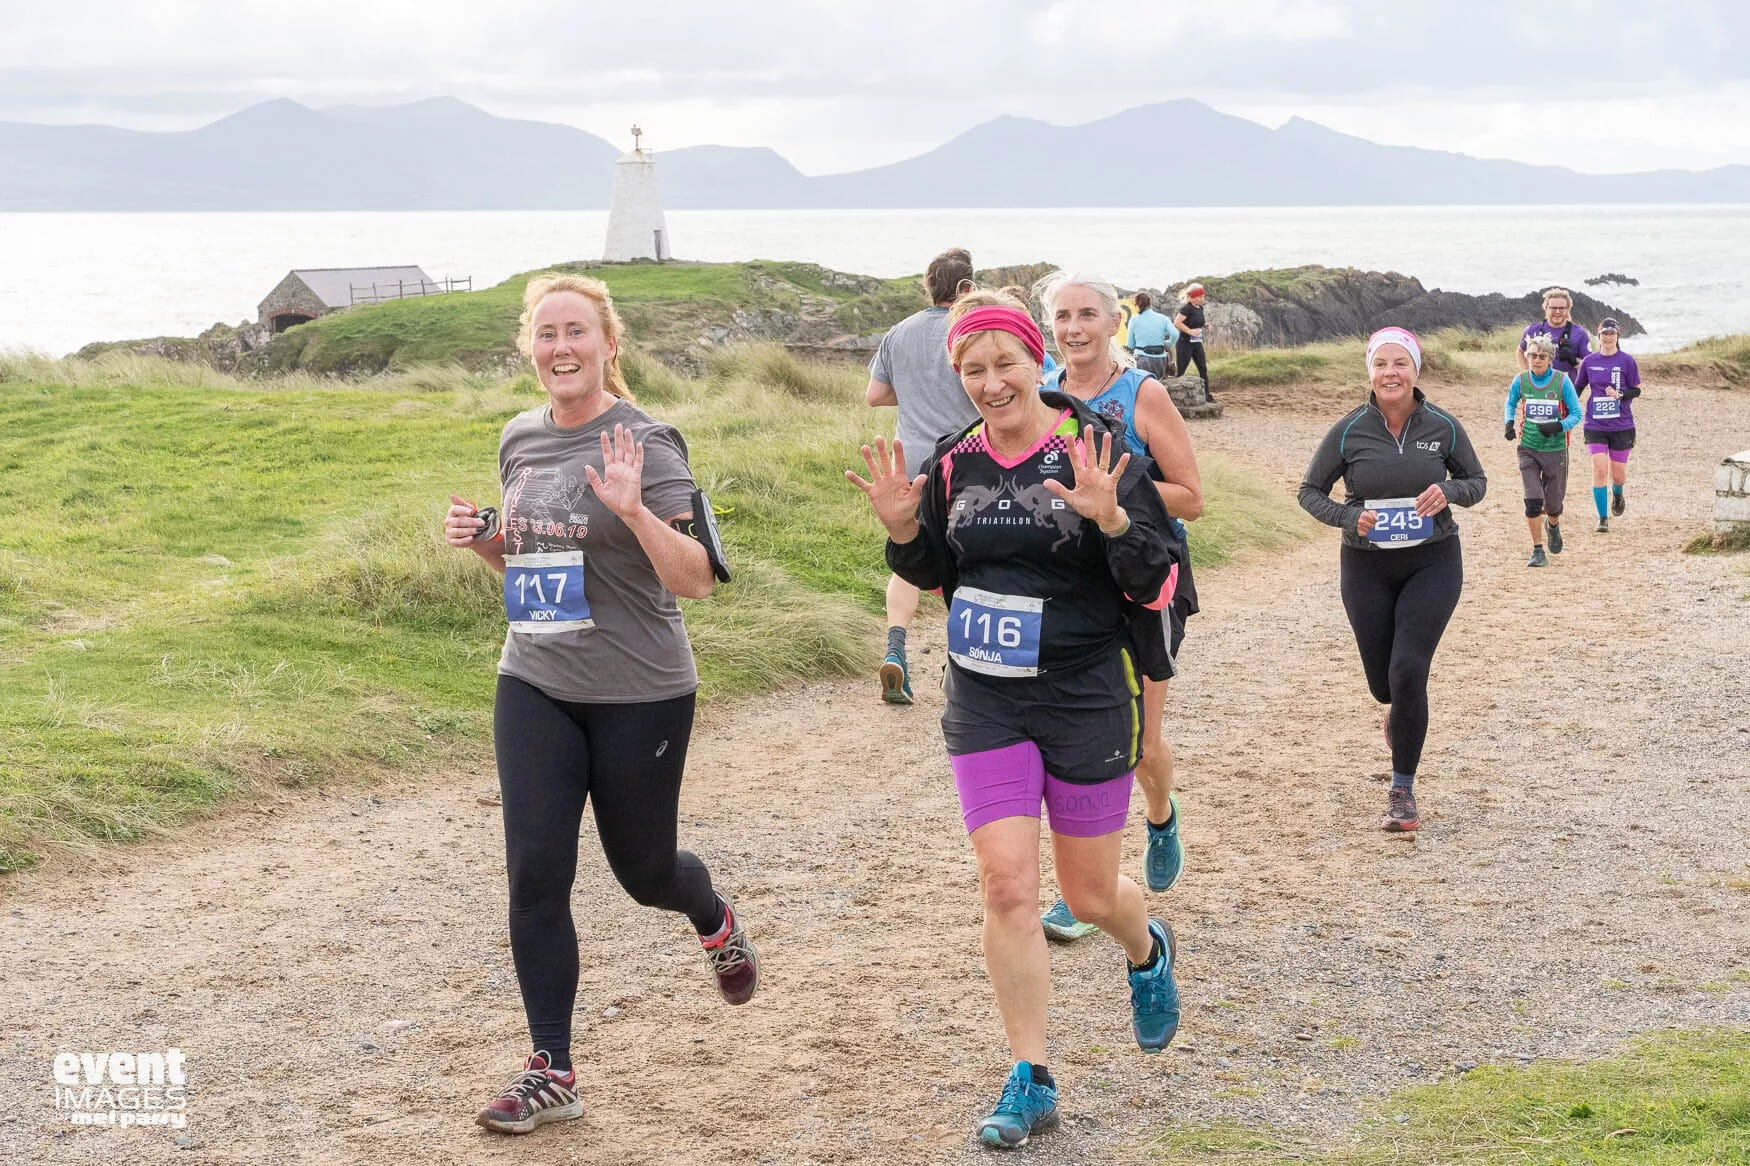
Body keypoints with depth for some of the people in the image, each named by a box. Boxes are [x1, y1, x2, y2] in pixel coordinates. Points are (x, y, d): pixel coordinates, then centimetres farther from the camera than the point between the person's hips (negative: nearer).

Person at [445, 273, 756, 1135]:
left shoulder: (643, 442, -12)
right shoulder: (520, 439, 7)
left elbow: (696, 580, -17)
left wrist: (632, 510, -32)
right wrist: (479, 537, -1)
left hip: (638, 695, -5)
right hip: (533, 685, 5)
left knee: (642, 869, 10)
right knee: (535, 872, -4)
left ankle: (716, 924, 47)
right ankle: (550, 1072, 5)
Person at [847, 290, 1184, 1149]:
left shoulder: (1094, 450, -11)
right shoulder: (954, 461, 1)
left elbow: (1156, 584, -14)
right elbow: (934, 572, 15)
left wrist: (1110, 518, -32)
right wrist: (902, 529, -6)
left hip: (1086, 698, -3)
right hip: (984, 702, 3)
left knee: (1090, 894, 10)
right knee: (1006, 885, -5)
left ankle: (1148, 953, 47)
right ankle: (1030, 1084, 5)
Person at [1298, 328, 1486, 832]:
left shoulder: (1443, 427, -6)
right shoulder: (1350, 430, -8)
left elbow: (1477, 481, 7)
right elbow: (1310, 492, 1)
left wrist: (1448, 492, -16)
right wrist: (1350, 518, -18)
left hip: (1432, 563, -1)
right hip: (1367, 567, 1)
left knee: (1408, 672, -15)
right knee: (1383, 683, 7)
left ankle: (1403, 790, 0)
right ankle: (1402, 713, 48)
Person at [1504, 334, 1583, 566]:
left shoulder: (1562, 381, -7)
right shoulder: (1520, 381, -2)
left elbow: (1576, 413, -2)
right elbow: (1510, 403, 18)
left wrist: (1558, 427, -20)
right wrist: (1509, 423, -2)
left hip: (1555, 449, -1)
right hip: (1528, 449, 1)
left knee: (1553, 502, 9)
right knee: (1533, 501, -11)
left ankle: (1553, 526, 46)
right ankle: (1538, 551, -1)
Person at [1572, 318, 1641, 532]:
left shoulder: (1626, 361, -3)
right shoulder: (1589, 361, 3)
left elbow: (1636, 390, 2)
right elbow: (1578, 388, 15)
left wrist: (1619, 394, -18)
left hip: (1621, 426, -1)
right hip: (1595, 426, 1)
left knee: (1618, 474, 6)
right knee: (1599, 470, -11)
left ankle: (1617, 494, 43)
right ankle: (1602, 519, -2)